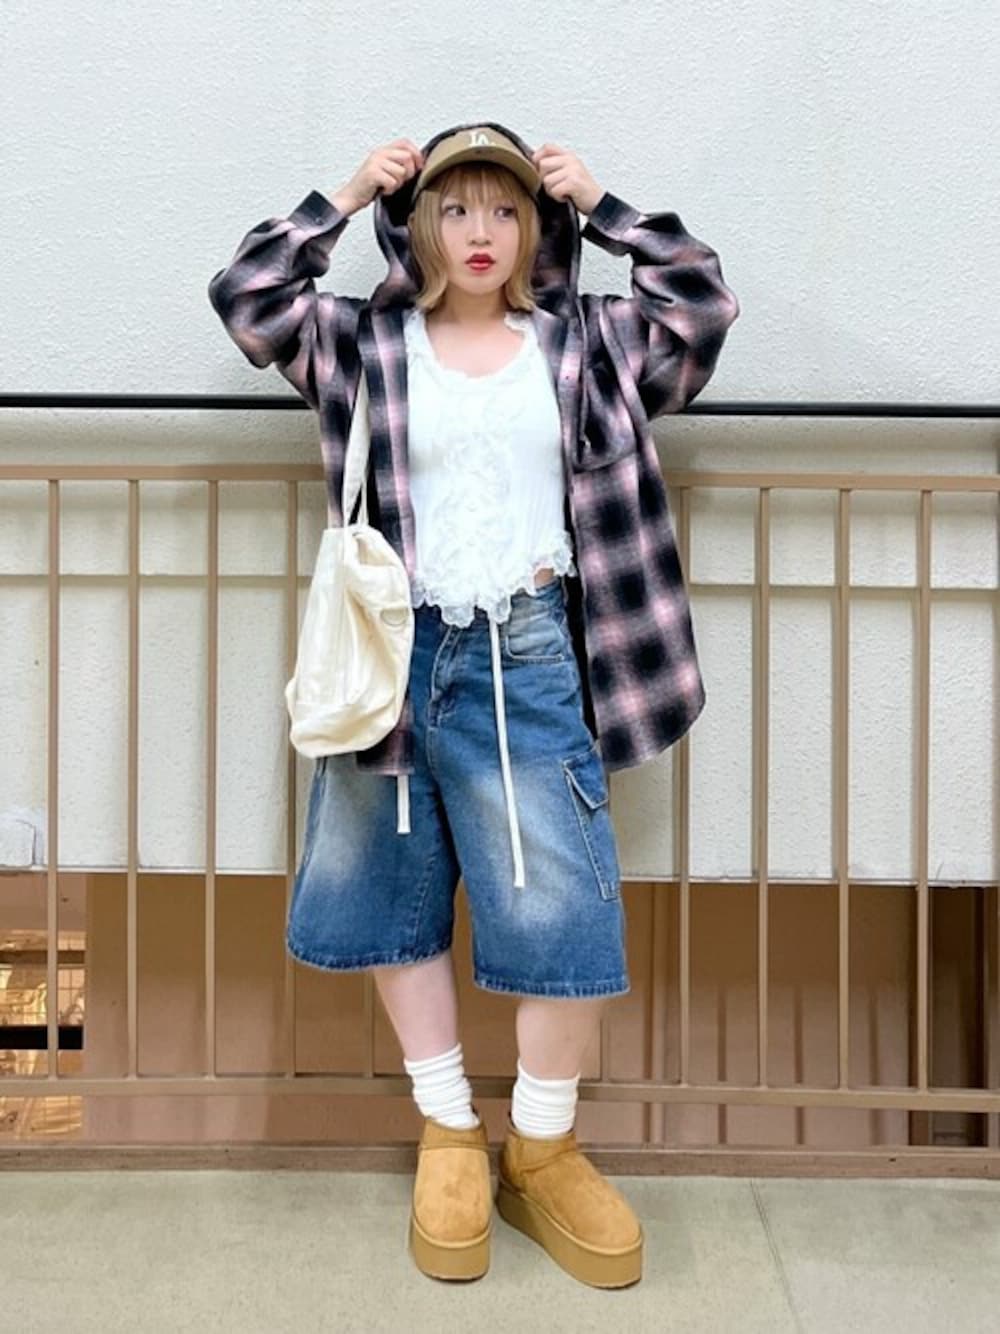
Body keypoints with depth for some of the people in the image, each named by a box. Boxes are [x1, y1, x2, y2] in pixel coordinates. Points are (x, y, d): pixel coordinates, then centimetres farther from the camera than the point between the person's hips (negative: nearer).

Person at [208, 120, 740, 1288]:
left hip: (527, 656, -1)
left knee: (561, 907, -5)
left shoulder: (582, 341, 9)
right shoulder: (369, 342, 7)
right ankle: (449, 1134, 28)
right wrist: (346, 197, 2)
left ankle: (541, 1149, 18)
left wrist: (600, 206, 6)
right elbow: (245, 297, 3)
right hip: (397, 651, 1)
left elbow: (705, 303, 5)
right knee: (396, 900, 9)